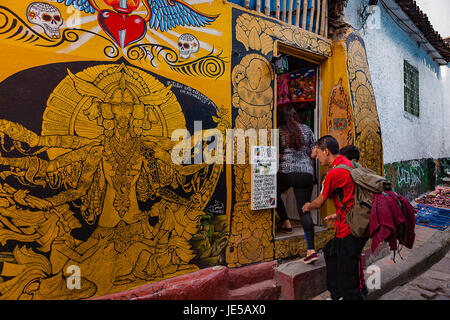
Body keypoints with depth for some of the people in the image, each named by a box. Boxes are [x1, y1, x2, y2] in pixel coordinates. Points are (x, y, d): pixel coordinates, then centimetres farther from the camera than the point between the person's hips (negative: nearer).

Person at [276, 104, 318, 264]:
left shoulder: (279, 132, 0)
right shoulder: (306, 129, 10)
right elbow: (314, 153, 10)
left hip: (286, 171, -3)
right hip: (306, 173, 3)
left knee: (275, 193, 28)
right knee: (304, 210, 5)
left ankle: (286, 223, 27)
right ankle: (311, 249, 2)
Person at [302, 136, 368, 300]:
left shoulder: (333, 173, -18)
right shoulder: (349, 165, 11)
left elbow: (319, 203, -6)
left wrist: (308, 206, 16)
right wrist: (337, 215, 26)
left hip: (348, 230, -10)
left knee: (347, 277, -1)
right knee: (330, 251, 25)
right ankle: (336, 295, 37)